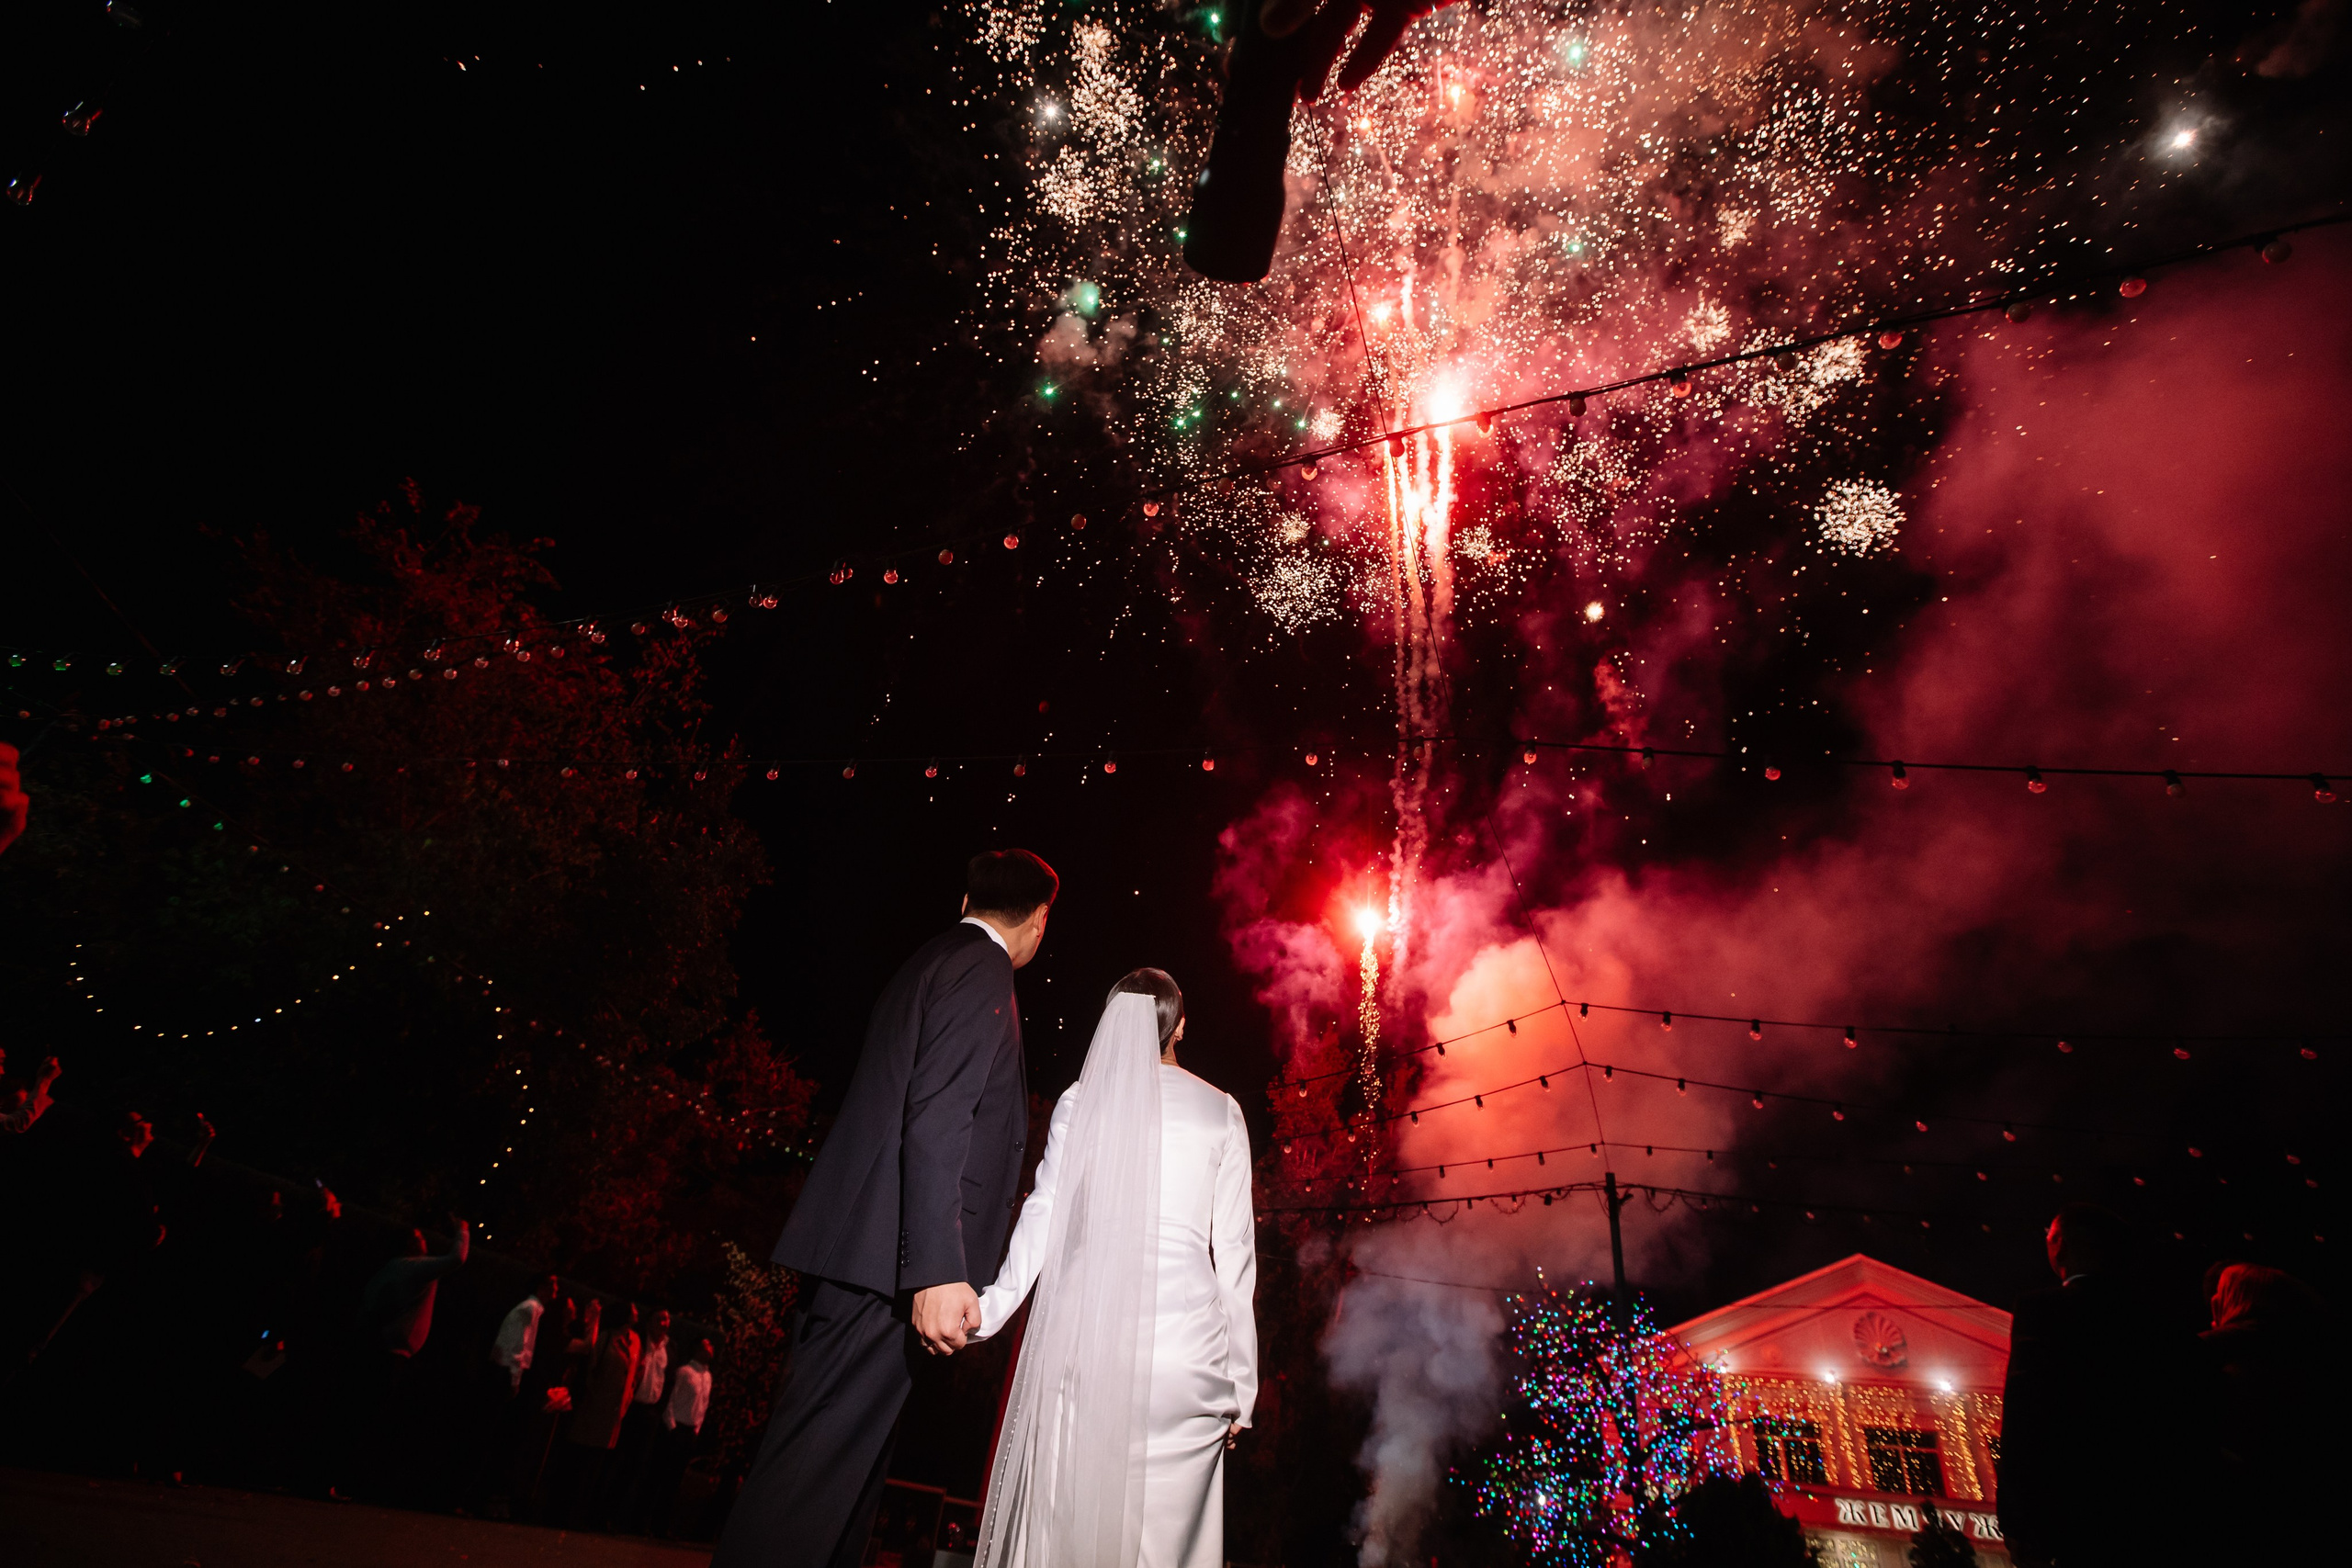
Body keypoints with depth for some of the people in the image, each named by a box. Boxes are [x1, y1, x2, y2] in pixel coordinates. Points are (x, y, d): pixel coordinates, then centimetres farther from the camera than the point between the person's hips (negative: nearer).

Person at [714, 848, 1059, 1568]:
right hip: (887, 1262, -10)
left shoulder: (933, 961, 19)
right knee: (822, 1457, -5)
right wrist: (938, 1269, -25)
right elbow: (935, 1123, -21)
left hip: (854, 1252, 10)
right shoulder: (981, 971, -10)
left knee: (849, 1456, 16)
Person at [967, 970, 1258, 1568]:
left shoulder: (1081, 1097, 8)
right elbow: (1234, 1250, 6)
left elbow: (1043, 1216, 4)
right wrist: (1241, 1384, 10)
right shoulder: (1220, 1110, 8)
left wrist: (992, 1307, 12)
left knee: (1068, 1520, 7)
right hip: (1186, 1350, 0)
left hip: (1085, 1331, 1)